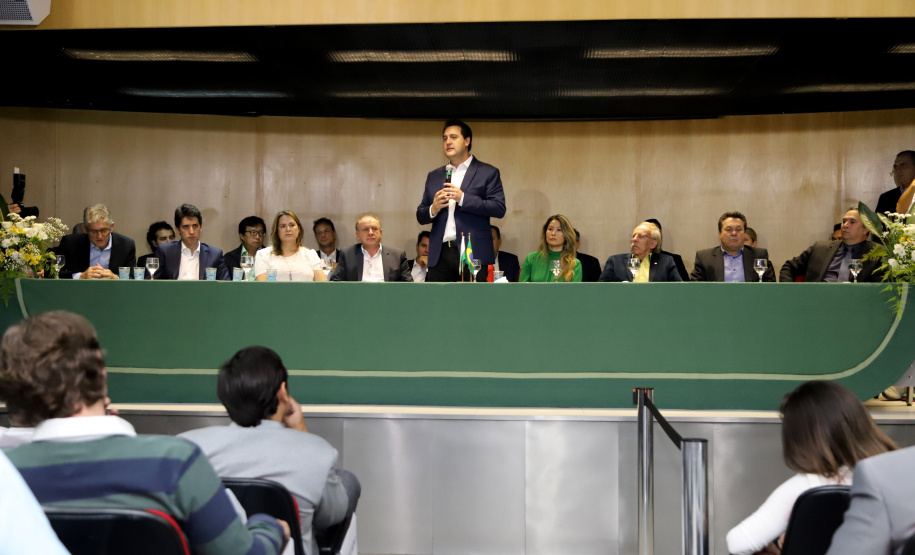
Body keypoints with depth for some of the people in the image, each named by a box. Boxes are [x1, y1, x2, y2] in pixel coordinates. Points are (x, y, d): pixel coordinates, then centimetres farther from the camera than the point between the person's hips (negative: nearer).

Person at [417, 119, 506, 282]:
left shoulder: (488, 173, 7)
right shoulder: (434, 176, 20)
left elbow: (499, 208, -5)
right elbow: (420, 216, 18)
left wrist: (463, 198, -14)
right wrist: (433, 209, -6)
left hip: (473, 253, -4)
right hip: (440, 255, 4)